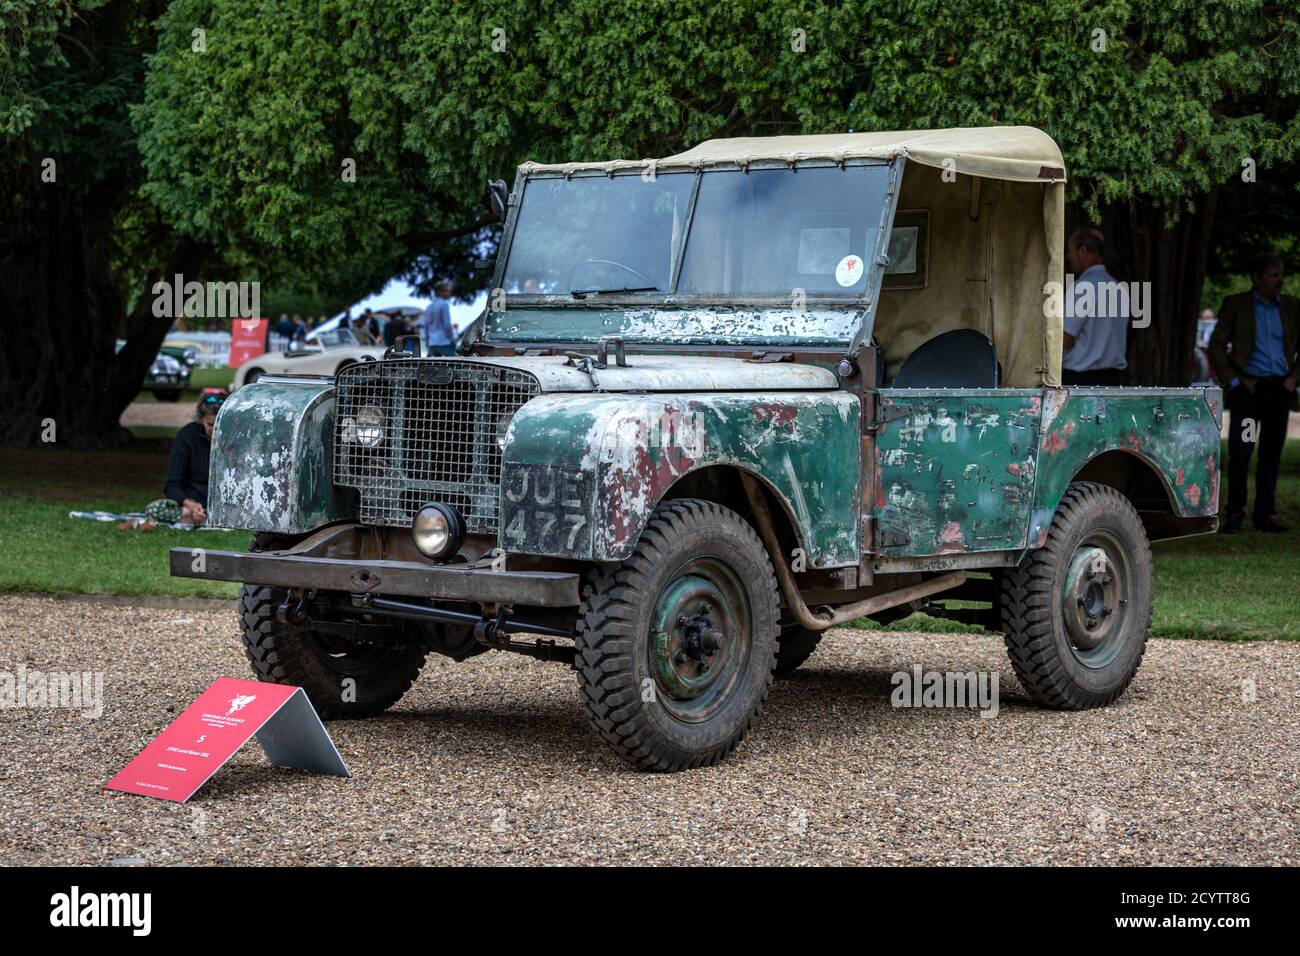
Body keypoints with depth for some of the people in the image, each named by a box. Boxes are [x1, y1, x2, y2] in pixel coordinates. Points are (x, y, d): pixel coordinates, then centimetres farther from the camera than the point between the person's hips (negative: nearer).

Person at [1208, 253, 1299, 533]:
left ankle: (1265, 514, 11)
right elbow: (1216, 345, 1)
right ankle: (1235, 512, 0)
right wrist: (1231, 380, -6)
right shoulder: (1235, 305, 2)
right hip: (1247, 387, -3)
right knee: (1239, 452, -8)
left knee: (1271, 454, 5)